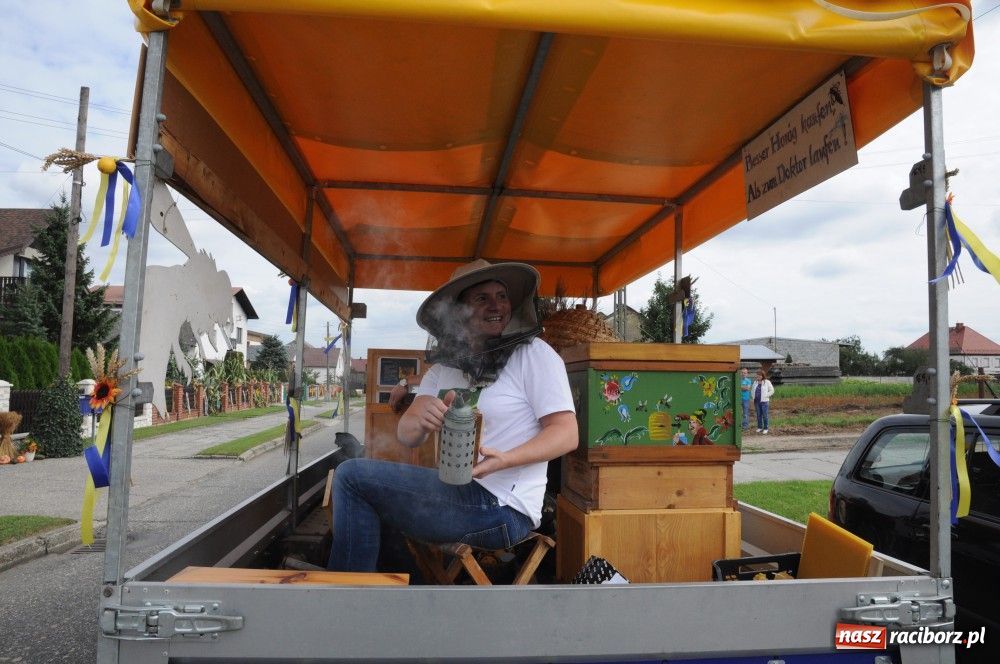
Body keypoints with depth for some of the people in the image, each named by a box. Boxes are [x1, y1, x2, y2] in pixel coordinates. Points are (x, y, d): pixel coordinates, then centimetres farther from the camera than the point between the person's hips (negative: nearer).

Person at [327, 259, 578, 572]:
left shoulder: (533, 353, -7)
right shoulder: (445, 365, 10)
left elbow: (566, 434, -12)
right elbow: (406, 436, 2)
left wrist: (503, 460, -29)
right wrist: (421, 421, -23)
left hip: (502, 508, -7)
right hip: (458, 491, 7)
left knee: (352, 475, -11)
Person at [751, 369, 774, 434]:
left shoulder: (767, 382, -4)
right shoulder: (755, 382, 12)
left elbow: (772, 390, -3)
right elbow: (753, 390, 23)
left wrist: (766, 396, -9)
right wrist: (754, 397, 11)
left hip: (764, 401, -5)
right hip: (757, 401, 5)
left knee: (764, 415, -3)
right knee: (758, 415, 9)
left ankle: (765, 428, 5)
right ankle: (759, 427, 18)